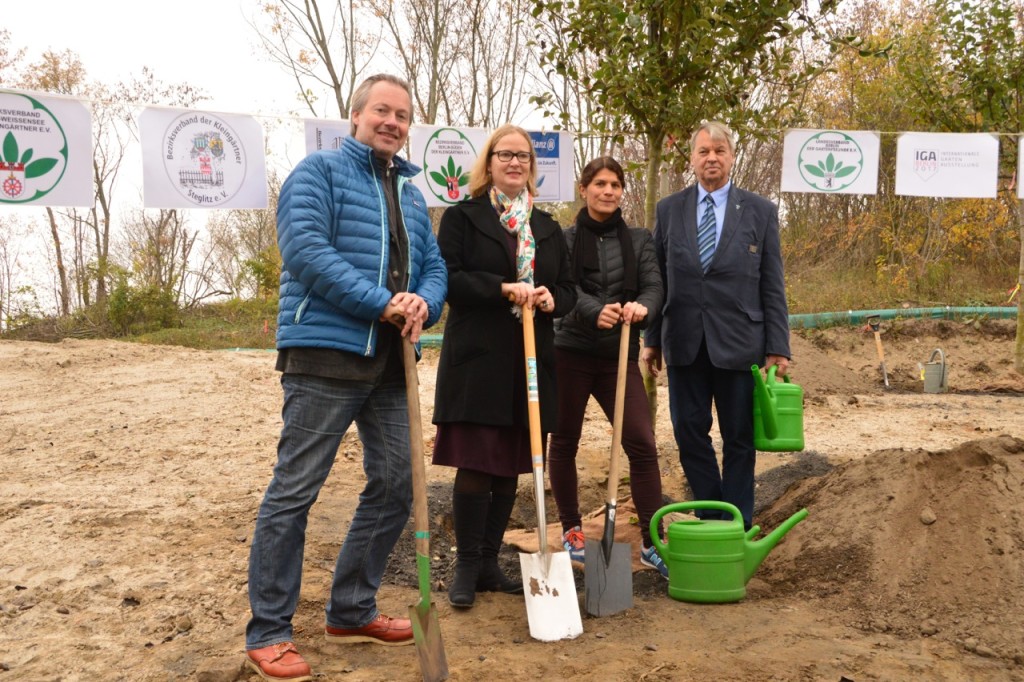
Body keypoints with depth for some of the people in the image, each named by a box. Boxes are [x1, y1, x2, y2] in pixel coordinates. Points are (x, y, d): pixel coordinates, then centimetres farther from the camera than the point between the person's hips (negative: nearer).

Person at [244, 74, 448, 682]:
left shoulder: (411, 194, 20)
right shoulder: (320, 171, -1)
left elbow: (434, 265, 15)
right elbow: (306, 249, -16)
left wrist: (423, 303, -9)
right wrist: (382, 302, -19)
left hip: (389, 363, 8)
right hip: (324, 355, -7)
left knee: (396, 486, 10)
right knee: (295, 490, -4)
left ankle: (352, 611, 26)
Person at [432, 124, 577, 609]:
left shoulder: (547, 228, 17)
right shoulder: (462, 218, 3)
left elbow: (569, 290, 16)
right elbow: (447, 278, -8)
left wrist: (550, 299, -7)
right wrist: (503, 289, -18)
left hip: (530, 362, 5)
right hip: (477, 358, -5)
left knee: (511, 465, 8)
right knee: (475, 464, -6)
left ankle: (489, 563, 20)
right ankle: (466, 568, 8)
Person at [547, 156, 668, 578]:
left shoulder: (639, 240, 10)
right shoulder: (564, 240, 3)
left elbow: (654, 286, -3)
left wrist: (641, 306, -27)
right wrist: (595, 311, -34)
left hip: (619, 355, 1)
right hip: (570, 352, -1)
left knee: (642, 444, -7)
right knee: (564, 443, 8)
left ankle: (652, 543, 0)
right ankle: (571, 530, 25)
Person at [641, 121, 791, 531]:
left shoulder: (760, 211, 3)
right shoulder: (669, 209, 7)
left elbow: (772, 286, 1)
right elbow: (657, 278, 9)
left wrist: (777, 347, -3)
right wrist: (652, 338, 7)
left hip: (738, 343, -2)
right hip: (684, 343, 2)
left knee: (739, 439, 6)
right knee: (689, 433, 7)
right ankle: (711, 517, 23)